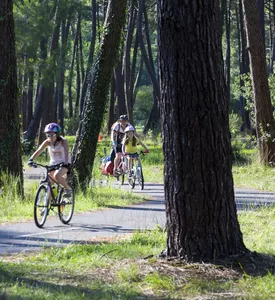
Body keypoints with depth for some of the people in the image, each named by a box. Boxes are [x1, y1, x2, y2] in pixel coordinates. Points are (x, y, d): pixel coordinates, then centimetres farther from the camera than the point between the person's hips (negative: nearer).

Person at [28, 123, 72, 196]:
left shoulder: (63, 141, -21)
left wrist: (65, 162, -55)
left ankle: (68, 189, -10)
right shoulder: (47, 142, -12)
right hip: (53, 163, 5)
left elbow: (66, 152, -37)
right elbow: (38, 151, -23)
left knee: (57, 176, -31)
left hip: (64, 163, -5)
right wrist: (31, 159, -40)